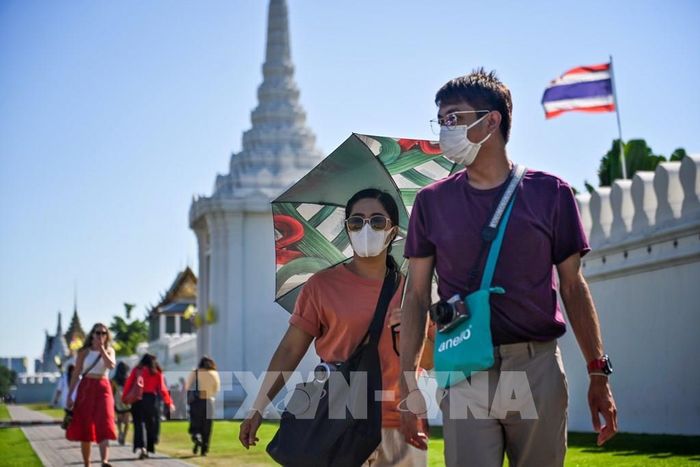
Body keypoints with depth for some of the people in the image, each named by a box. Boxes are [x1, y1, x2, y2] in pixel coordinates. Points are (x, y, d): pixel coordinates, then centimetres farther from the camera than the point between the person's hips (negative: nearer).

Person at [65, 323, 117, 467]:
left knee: (104, 425, -17)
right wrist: (69, 395, 1)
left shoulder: (109, 351, 8)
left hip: (103, 389, 0)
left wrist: (101, 349, -12)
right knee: (85, 427, 2)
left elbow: (111, 365, -13)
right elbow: (76, 374, 5)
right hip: (86, 389, 0)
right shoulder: (84, 352, 5)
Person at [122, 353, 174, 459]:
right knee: (151, 424, 12)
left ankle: (142, 447, -18)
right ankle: (149, 448, 15)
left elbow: (128, 384, -1)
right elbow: (162, 389, 1)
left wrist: (124, 398, 3)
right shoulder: (157, 372, 3)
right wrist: (169, 402, 7)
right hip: (151, 399, 0)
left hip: (137, 399, 0)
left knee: (139, 424, 0)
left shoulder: (136, 370, 5)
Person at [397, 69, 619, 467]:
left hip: (538, 368, 0)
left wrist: (599, 373, 2)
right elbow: (418, 295, 8)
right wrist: (409, 382, 1)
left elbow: (573, 286, 7)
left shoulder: (549, 192, 4)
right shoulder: (433, 201, 6)